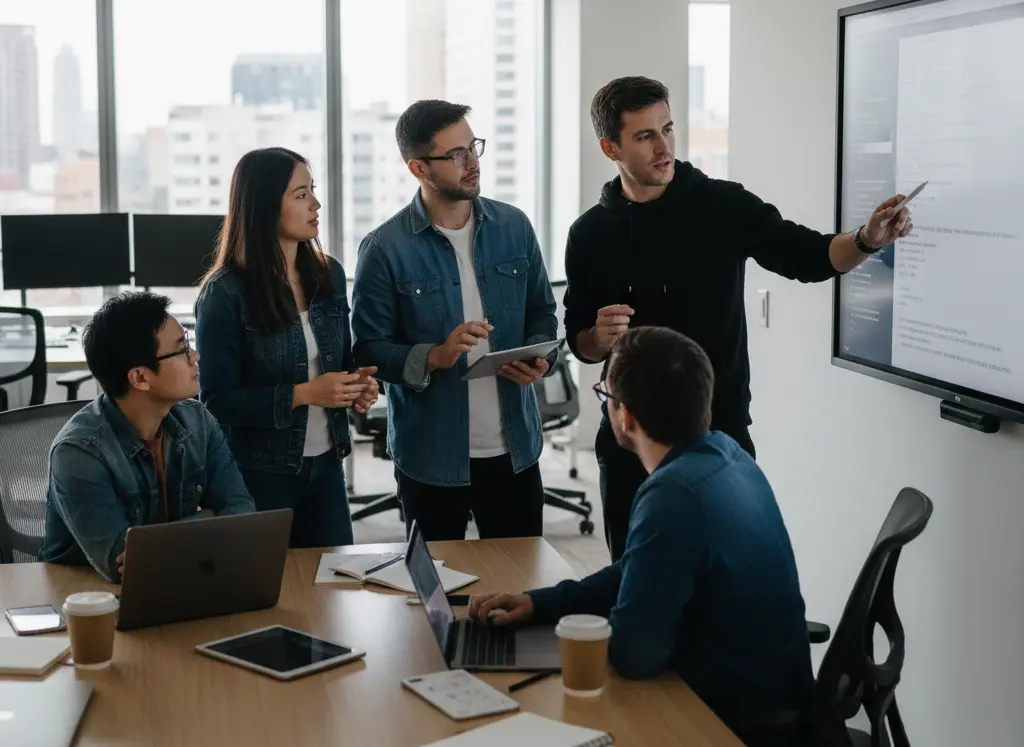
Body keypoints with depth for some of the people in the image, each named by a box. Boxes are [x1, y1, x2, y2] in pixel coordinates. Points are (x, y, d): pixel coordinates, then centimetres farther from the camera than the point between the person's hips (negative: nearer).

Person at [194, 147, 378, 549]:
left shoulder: (330, 275, 3)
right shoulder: (225, 294, -14)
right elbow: (217, 401, -15)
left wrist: (358, 384, -6)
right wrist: (304, 394, -22)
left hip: (326, 466, 5)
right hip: (259, 474, -5)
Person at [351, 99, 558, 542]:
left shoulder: (513, 227, 3)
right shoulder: (385, 249, -9)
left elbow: (541, 312, 12)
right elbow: (369, 350, -7)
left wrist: (539, 357, -8)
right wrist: (435, 357, -23)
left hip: (514, 449, 3)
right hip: (431, 455, -3)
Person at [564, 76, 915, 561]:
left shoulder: (724, 205, -3)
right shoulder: (590, 234, 2)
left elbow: (808, 257, -8)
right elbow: (579, 344, 8)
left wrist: (868, 239, -27)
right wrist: (600, 338, -14)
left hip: (720, 434, -2)